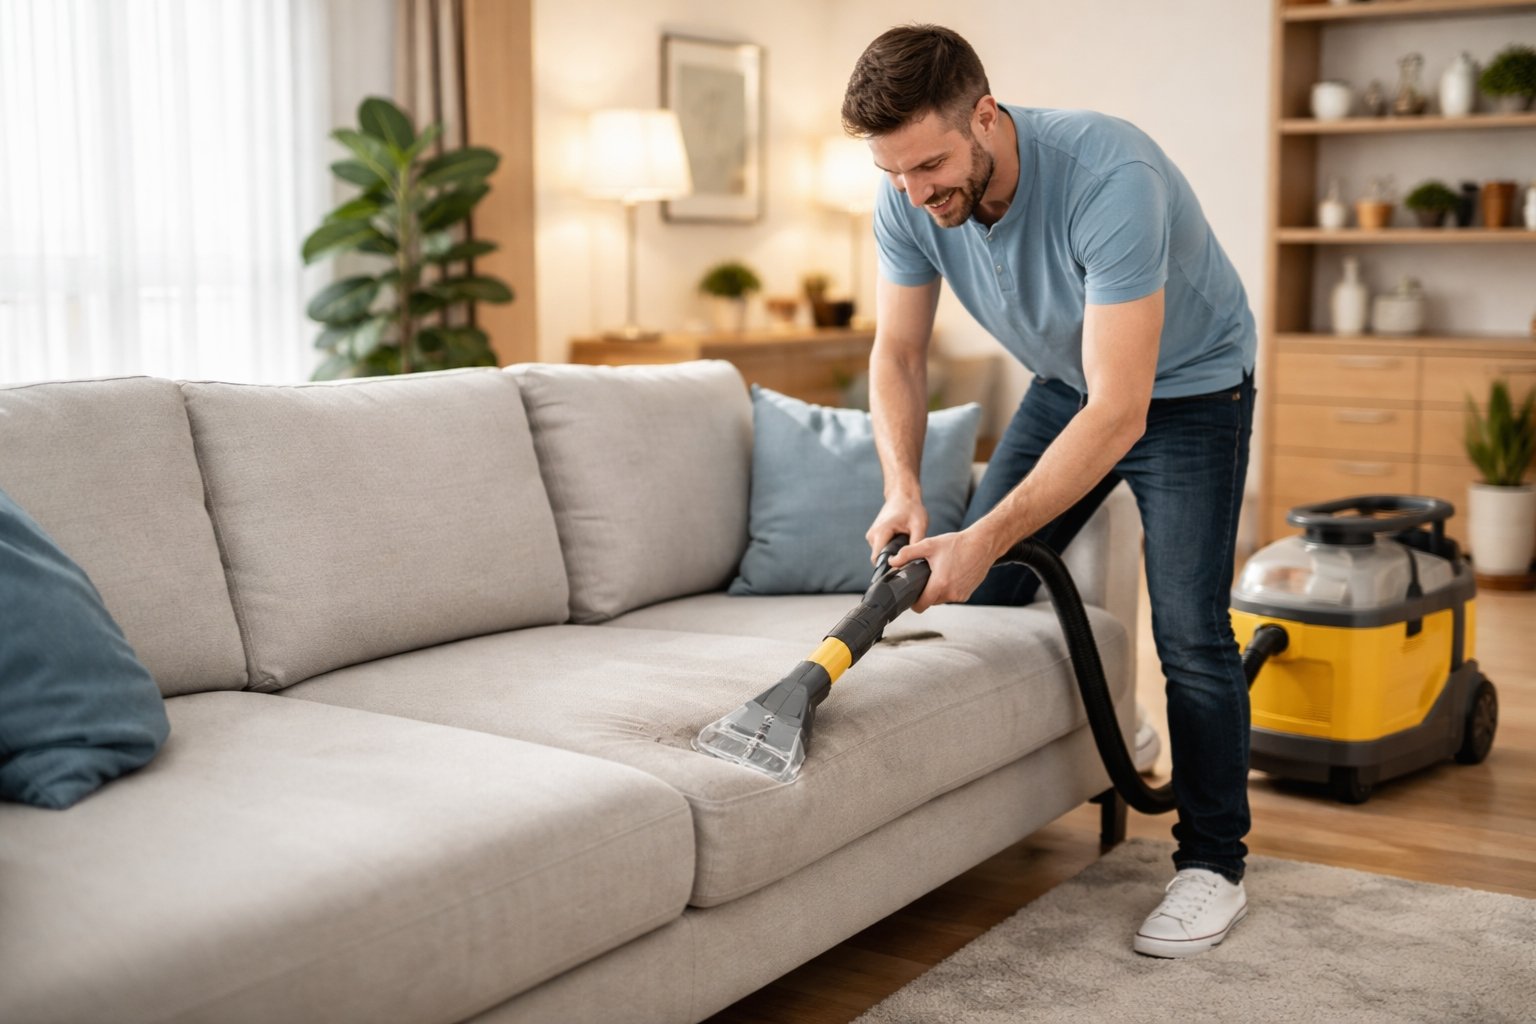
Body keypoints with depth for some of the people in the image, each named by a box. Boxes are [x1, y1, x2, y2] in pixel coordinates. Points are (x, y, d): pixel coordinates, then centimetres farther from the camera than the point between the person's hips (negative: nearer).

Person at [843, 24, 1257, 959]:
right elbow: (898, 356, -9)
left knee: (1190, 630, -12)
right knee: (975, 593, 2)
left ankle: (1214, 866, 3)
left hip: (1188, 385, -6)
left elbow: (1119, 411, -41)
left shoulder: (1110, 177, -40)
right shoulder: (910, 200, -21)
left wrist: (986, 538, -44)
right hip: (1068, 382, 6)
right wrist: (903, 488, -26)